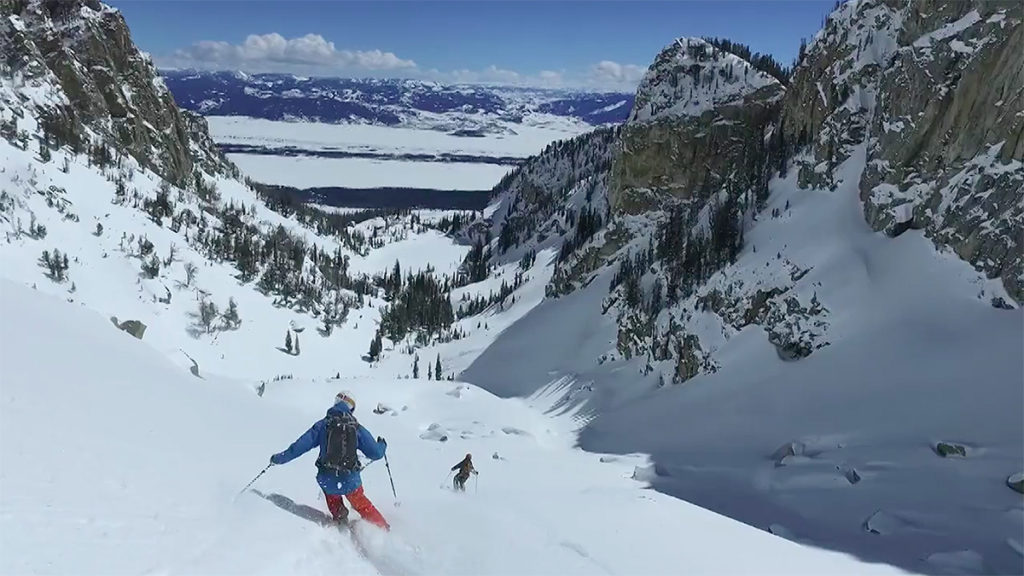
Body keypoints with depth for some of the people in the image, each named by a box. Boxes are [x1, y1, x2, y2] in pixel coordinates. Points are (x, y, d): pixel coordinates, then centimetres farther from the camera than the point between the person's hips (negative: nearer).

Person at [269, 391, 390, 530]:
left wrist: (279, 458, 12)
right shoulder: (357, 427, 2)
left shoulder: (323, 424, 0)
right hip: (350, 480, 0)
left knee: (334, 501, 34)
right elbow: (376, 453, 4)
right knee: (362, 505, 23)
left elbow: (301, 445, -1)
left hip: (327, 480, 0)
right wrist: (382, 445, 27)